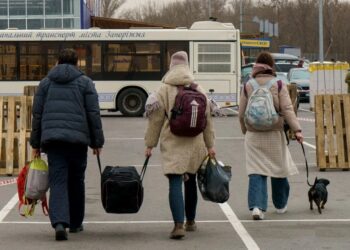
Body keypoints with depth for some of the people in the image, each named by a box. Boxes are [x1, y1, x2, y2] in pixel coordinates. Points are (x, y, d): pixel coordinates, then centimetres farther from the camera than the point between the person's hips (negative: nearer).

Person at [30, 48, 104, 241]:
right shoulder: (85, 82, 6)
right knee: (76, 181, 14)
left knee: (57, 181, -4)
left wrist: (36, 144, 15)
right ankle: (75, 223, 24)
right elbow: (93, 114, 1)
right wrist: (97, 142, 7)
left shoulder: (46, 82, 12)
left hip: (52, 138, 1)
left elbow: (37, 114, 10)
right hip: (77, 138, -1)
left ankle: (59, 222, -23)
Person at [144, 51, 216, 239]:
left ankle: (179, 224, -21)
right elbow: (207, 119, 8)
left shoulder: (164, 90, -4)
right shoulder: (198, 90, 6)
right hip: (195, 143, 4)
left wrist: (150, 144, 2)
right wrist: (210, 145, 14)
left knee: (175, 183, -8)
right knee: (191, 181, 18)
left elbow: (155, 119, -5)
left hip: (172, 144, -4)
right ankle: (190, 222, 30)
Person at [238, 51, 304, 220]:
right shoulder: (278, 85, -3)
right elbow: (287, 109, -10)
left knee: (256, 171, -1)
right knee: (278, 168, 15)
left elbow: (241, 113, 6)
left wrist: (245, 131, 20)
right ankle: (280, 205, 27)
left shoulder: (248, 86, 3)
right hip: (274, 134, -1)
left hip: (253, 135, 1)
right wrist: (296, 130, -10)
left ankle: (256, 206, -17)